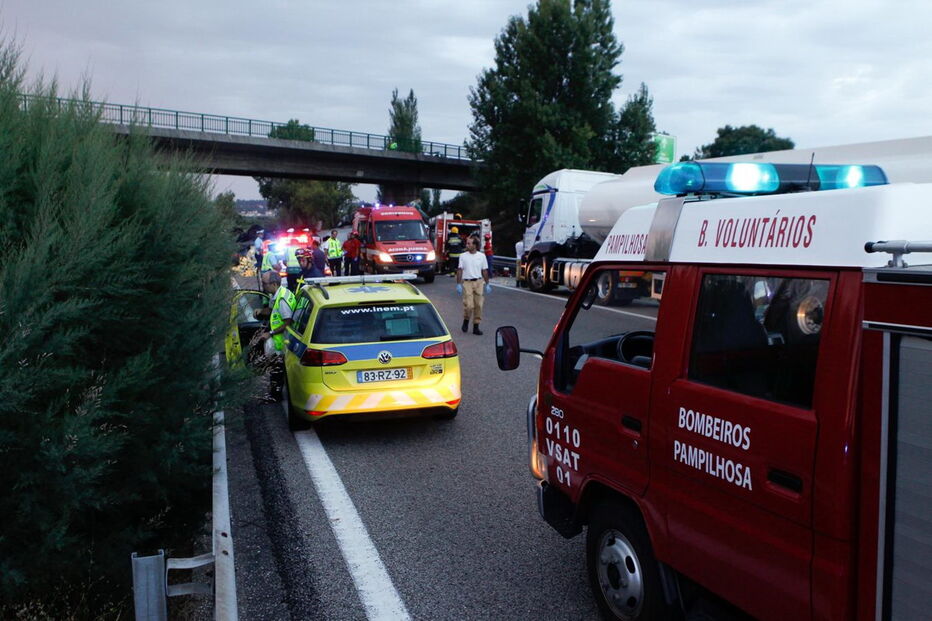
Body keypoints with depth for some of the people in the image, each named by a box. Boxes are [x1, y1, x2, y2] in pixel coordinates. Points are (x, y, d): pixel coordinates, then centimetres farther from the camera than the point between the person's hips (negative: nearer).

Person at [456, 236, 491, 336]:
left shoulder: (481, 256, 5)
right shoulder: (463, 256, 2)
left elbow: (485, 271, 10)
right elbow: (460, 270, 1)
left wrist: (487, 284, 7)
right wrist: (458, 284, -6)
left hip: (479, 282, 2)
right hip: (467, 282, -2)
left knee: (478, 305, 2)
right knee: (469, 305, -12)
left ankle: (476, 327, 12)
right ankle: (466, 320, 16)